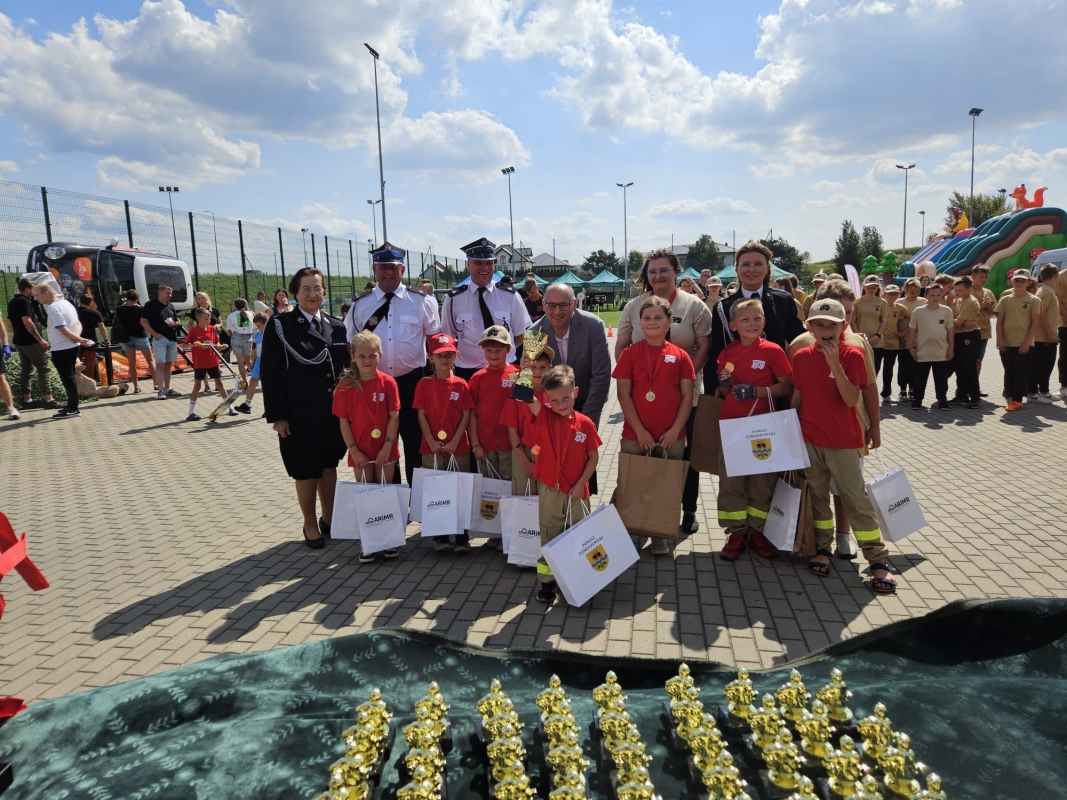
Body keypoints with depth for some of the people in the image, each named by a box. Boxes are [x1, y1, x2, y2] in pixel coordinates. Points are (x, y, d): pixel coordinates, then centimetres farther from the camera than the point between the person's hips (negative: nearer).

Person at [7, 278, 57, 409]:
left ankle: (26, 398, 14)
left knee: (26, 369, 13)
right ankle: (47, 399, -9)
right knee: (43, 369, -6)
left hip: (19, 341, 9)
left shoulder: (11, 302, 14)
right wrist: (40, 339, -20)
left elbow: (12, 323, 20)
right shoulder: (24, 301, -14)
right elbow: (27, 322, -21)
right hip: (30, 341, -9)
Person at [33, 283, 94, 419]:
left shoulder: (53, 308, -17)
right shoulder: (66, 303, 12)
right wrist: (77, 337, -7)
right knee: (70, 376, 17)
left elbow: (63, 330, -22)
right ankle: (72, 405, 25)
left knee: (67, 378, -3)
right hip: (71, 347, 10)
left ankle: (73, 409, 2)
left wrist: (79, 339, -14)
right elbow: (78, 324, 10)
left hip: (61, 349, -10)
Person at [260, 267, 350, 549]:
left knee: (329, 466, 15)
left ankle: (329, 519, 30)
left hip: (334, 412, 4)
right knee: (306, 472, 6)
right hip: (299, 414, -4)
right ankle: (310, 525, 22)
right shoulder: (280, 325, -5)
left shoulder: (337, 326, 8)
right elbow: (270, 373, -7)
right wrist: (277, 415, -12)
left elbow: (348, 367, 11)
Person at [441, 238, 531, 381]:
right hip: (467, 372, -1)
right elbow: (448, 337, 6)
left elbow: (520, 334, 7)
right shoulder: (453, 299, -2)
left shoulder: (510, 295, 0)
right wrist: (462, 351, -6)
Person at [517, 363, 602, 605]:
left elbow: (594, 456, -1)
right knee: (549, 537, 10)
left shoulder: (585, 424, -7)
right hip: (549, 489, 0)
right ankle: (545, 581, 21)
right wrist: (526, 372, -38)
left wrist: (581, 483, -8)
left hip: (576, 491, 1)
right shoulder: (544, 416, -7)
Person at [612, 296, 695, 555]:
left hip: (672, 437, 1)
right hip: (635, 436, -1)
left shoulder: (680, 356, 2)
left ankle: (660, 536, 24)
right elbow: (623, 395, -5)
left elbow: (687, 397, 1)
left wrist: (675, 430, -8)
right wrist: (640, 431, -11)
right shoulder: (630, 353, -1)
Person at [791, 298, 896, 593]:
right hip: (809, 439, 3)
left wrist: (835, 363, -25)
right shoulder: (801, 357, 3)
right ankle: (823, 548, 27)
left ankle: (878, 560, 7)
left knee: (856, 500, -1)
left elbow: (852, 400, -18)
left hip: (843, 441, -3)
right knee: (818, 495, 13)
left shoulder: (852, 355, -7)